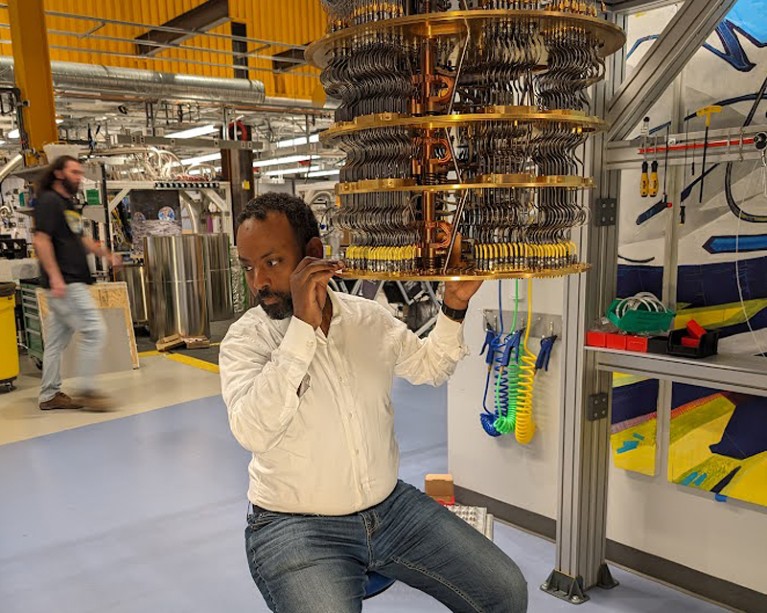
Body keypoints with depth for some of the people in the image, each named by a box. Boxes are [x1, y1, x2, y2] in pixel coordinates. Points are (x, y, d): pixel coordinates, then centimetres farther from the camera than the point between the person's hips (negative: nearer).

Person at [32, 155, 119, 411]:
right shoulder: (48, 201, -9)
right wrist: (54, 276, -25)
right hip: (64, 284, -10)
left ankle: (50, 395, 20)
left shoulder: (69, 203, 20)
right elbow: (41, 240, -18)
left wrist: (104, 253, 16)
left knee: (57, 340, 12)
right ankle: (86, 390, -5)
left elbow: (79, 237, 30)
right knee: (95, 331, -11)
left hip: (72, 282, 10)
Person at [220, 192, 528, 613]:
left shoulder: (369, 317, 0)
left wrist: (454, 307, 0)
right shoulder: (245, 339, -11)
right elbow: (252, 432, -29)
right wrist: (303, 325, -31)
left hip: (391, 506, 4)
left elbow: (431, 367, 17)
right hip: (296, 527, -4)